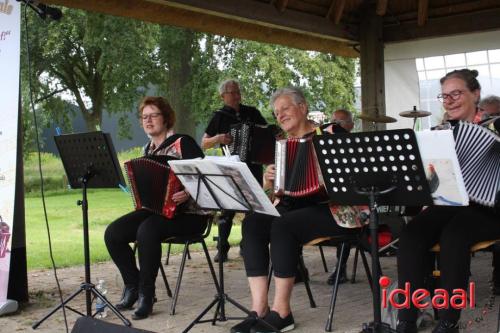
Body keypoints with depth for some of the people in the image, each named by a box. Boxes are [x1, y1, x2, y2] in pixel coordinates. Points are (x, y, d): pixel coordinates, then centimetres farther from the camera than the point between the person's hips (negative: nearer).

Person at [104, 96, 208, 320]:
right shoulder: (148, 149, 15)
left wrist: (189, 192, -33)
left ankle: (146, 293, -18)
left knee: (147, 231, -35)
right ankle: (132, 285, 3)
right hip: (154, 209, 7)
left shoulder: (182, 143, -7)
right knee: (113, 233, -13)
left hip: (187, 213, -7)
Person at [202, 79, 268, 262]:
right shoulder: (219, 116, 4)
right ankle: (223, 248, 0)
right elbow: (203, 143, 4)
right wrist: (218, 139, -15)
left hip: (253, 165, 3)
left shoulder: (252, 112, 9)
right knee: (228, 206, -8)